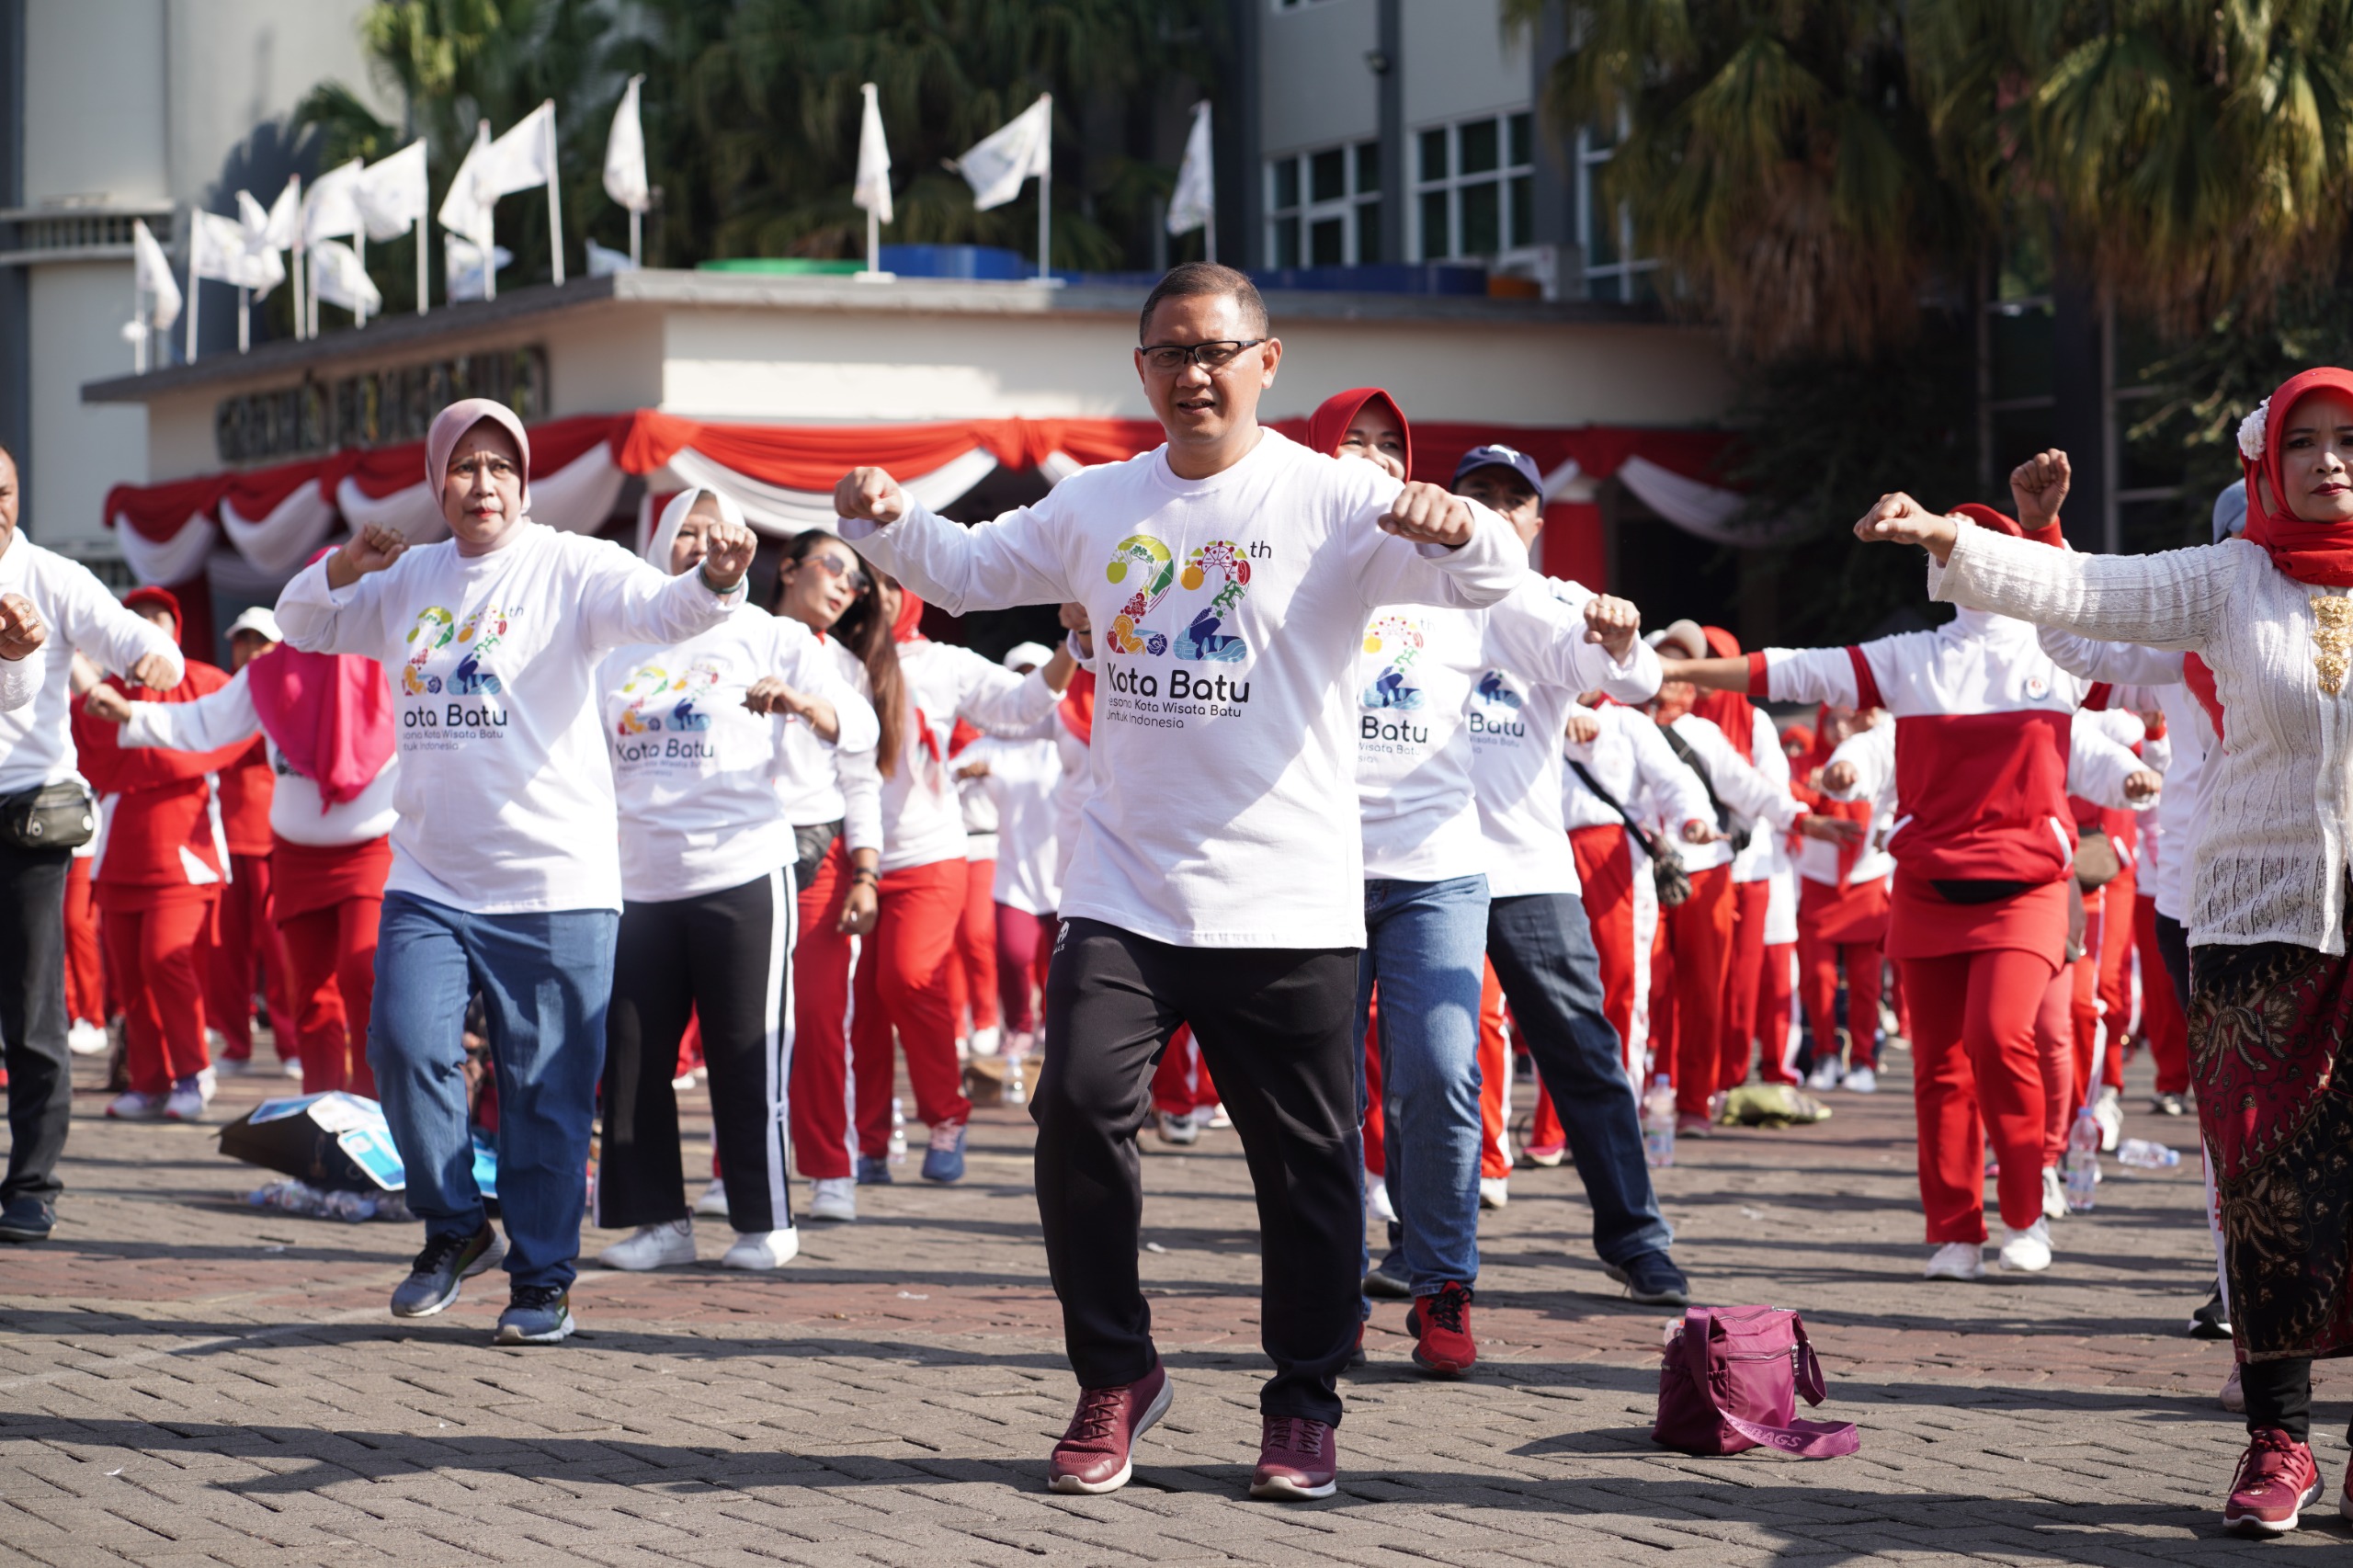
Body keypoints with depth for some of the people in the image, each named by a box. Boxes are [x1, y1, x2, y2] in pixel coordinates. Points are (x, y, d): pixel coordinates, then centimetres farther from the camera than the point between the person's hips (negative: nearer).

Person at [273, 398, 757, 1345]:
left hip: (554, 884, -4)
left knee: (547, 1092, 0)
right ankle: (455, 1229, 12)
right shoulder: (406, 580, 13)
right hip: (429, 880, 4)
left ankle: (543, 1282, 12)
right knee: (406, 1048, -11)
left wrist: (715, 581, -43)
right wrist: (342, 569, 2)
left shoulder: (569, 567, -4)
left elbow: (659, 608, -20)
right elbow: (300, 627, 24)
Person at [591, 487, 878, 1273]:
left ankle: (766, 1222, 5)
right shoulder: (621, 649, 17)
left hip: (743, 876, -4)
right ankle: (658, 1218, 8)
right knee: (629, 1057, 0)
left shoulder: (770, 638, 5)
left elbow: (862, 727, -6)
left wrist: (800, 703, -25)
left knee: (747, 1059, -4)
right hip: (639, 881, 4)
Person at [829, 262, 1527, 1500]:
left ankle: (1303, 1406, 19)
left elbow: (1491, 580, -15)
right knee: (1079, 1111, -11)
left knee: (1305, 1163, 3)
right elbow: (965, 571, 20)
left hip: (1288, 907, -3)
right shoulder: (1095, 504, 10)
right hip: (1124, 895, 3)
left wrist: (1455, 527, -38)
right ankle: (1115, 1375, 7)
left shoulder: (1332, 501, -4)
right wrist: (884, 520, -1)